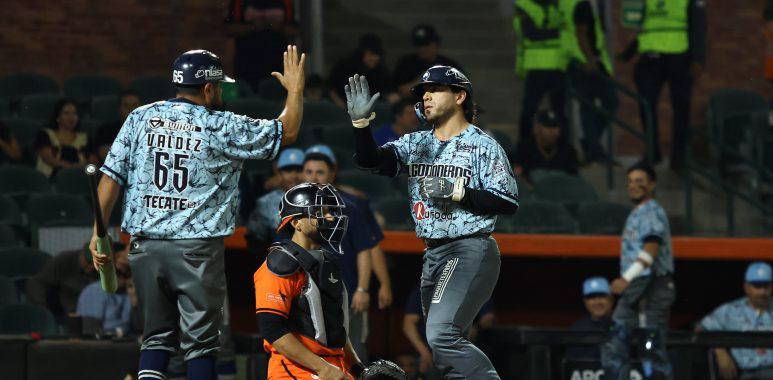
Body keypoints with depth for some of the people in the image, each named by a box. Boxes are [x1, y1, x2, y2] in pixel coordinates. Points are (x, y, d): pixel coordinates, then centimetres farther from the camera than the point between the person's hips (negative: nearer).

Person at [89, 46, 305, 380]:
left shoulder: (140, 118, 6)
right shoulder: (223, 127, -4)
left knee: (157, 336, 12)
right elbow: (287, 132, 5)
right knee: (200, 341, 3)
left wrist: (99, 231, 5)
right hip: (197, 250, -4)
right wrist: (295, 89, 21)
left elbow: (111, 176, 2)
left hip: (145, 246, 4)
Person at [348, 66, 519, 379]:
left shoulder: (482, 146, -4)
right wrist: (361, 122, -15)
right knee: (441, 342, 10)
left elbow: (509, 203, -10)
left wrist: (457, 191, -17)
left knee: (441, 336, -24)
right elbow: (371, 161, 1)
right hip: (432, 255, 8)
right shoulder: (416, 144, 14)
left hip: (470, 251, -8)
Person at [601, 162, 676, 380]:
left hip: (653, 286, -10)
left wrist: (627, 278, -31)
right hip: (633, 288, 10)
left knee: (652, 349, -10)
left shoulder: (652, 211, -7)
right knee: (615, 345, 3)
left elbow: (651, 249, -21)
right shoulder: (636, 214, 22)